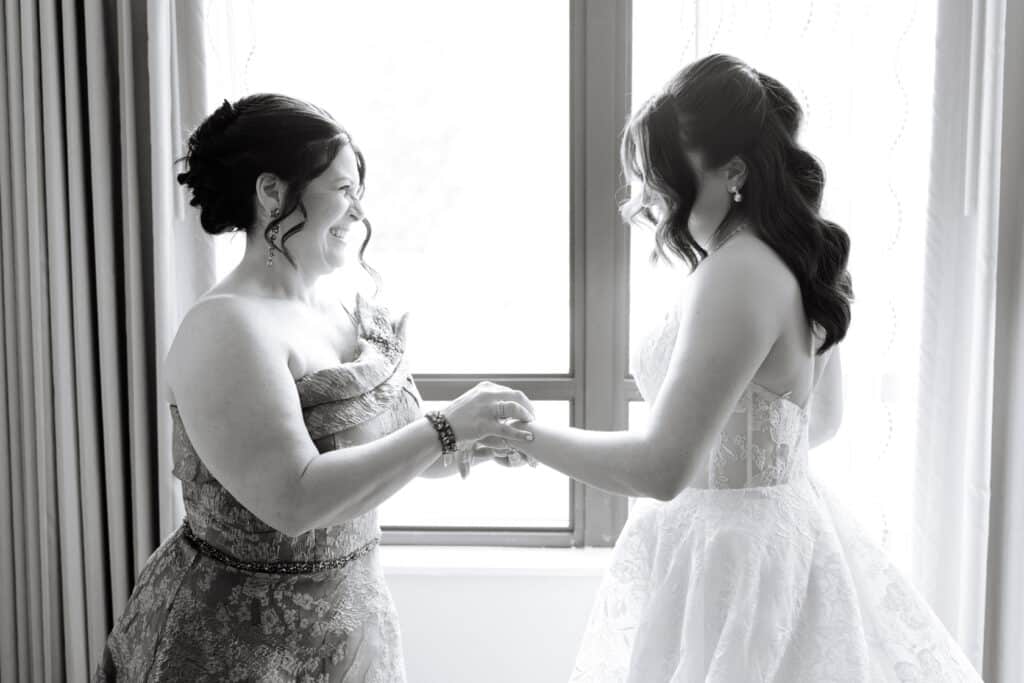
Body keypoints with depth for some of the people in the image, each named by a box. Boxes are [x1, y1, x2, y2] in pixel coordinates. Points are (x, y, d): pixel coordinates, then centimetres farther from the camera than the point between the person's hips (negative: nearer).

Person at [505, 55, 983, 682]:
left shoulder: (736, 274, -24)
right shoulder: (795, 261, 5)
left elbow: (663, 467, -27)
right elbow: (821, 422, 17)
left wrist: (523, 433, -17)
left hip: (729, 556, -10)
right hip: (786, 527, 10)